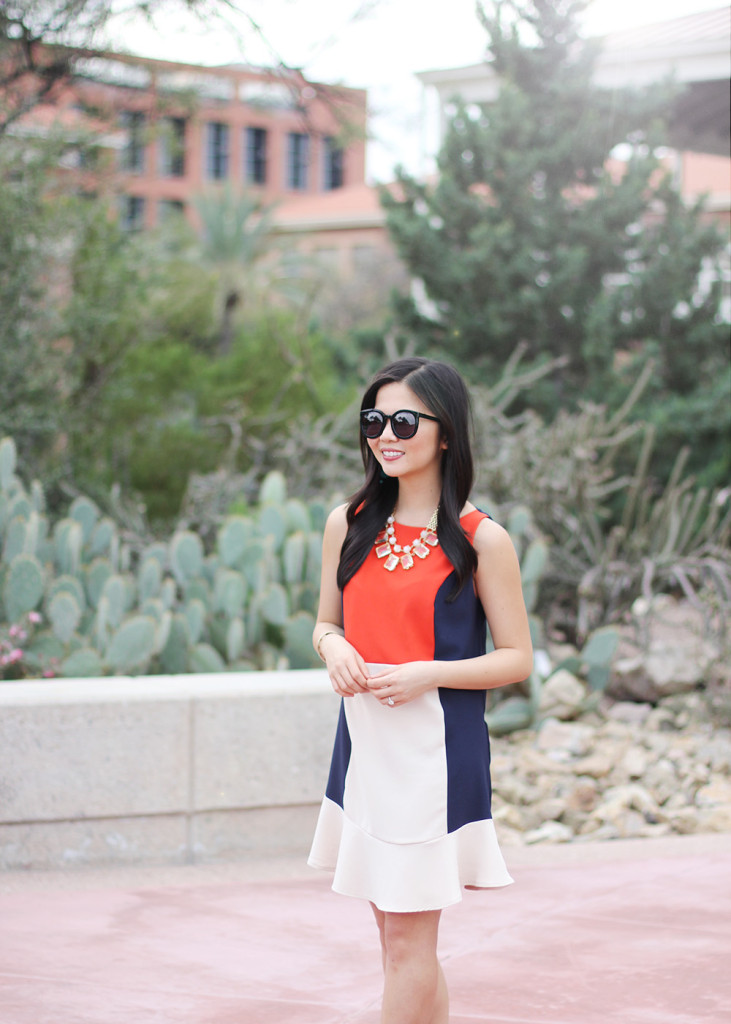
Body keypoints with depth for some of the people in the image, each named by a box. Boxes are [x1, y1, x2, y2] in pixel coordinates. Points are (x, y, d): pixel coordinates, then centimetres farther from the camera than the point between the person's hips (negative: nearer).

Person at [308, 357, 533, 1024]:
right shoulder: (348, 524, 7)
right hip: (364, 741, 5)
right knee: (399, 936, 12)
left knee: (408, 941, -4)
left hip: (436, 750, -5)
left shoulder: (481, 539, -6)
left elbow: (516, 658, -3)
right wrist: (333, 647, -5)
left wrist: (429, 673, -17)